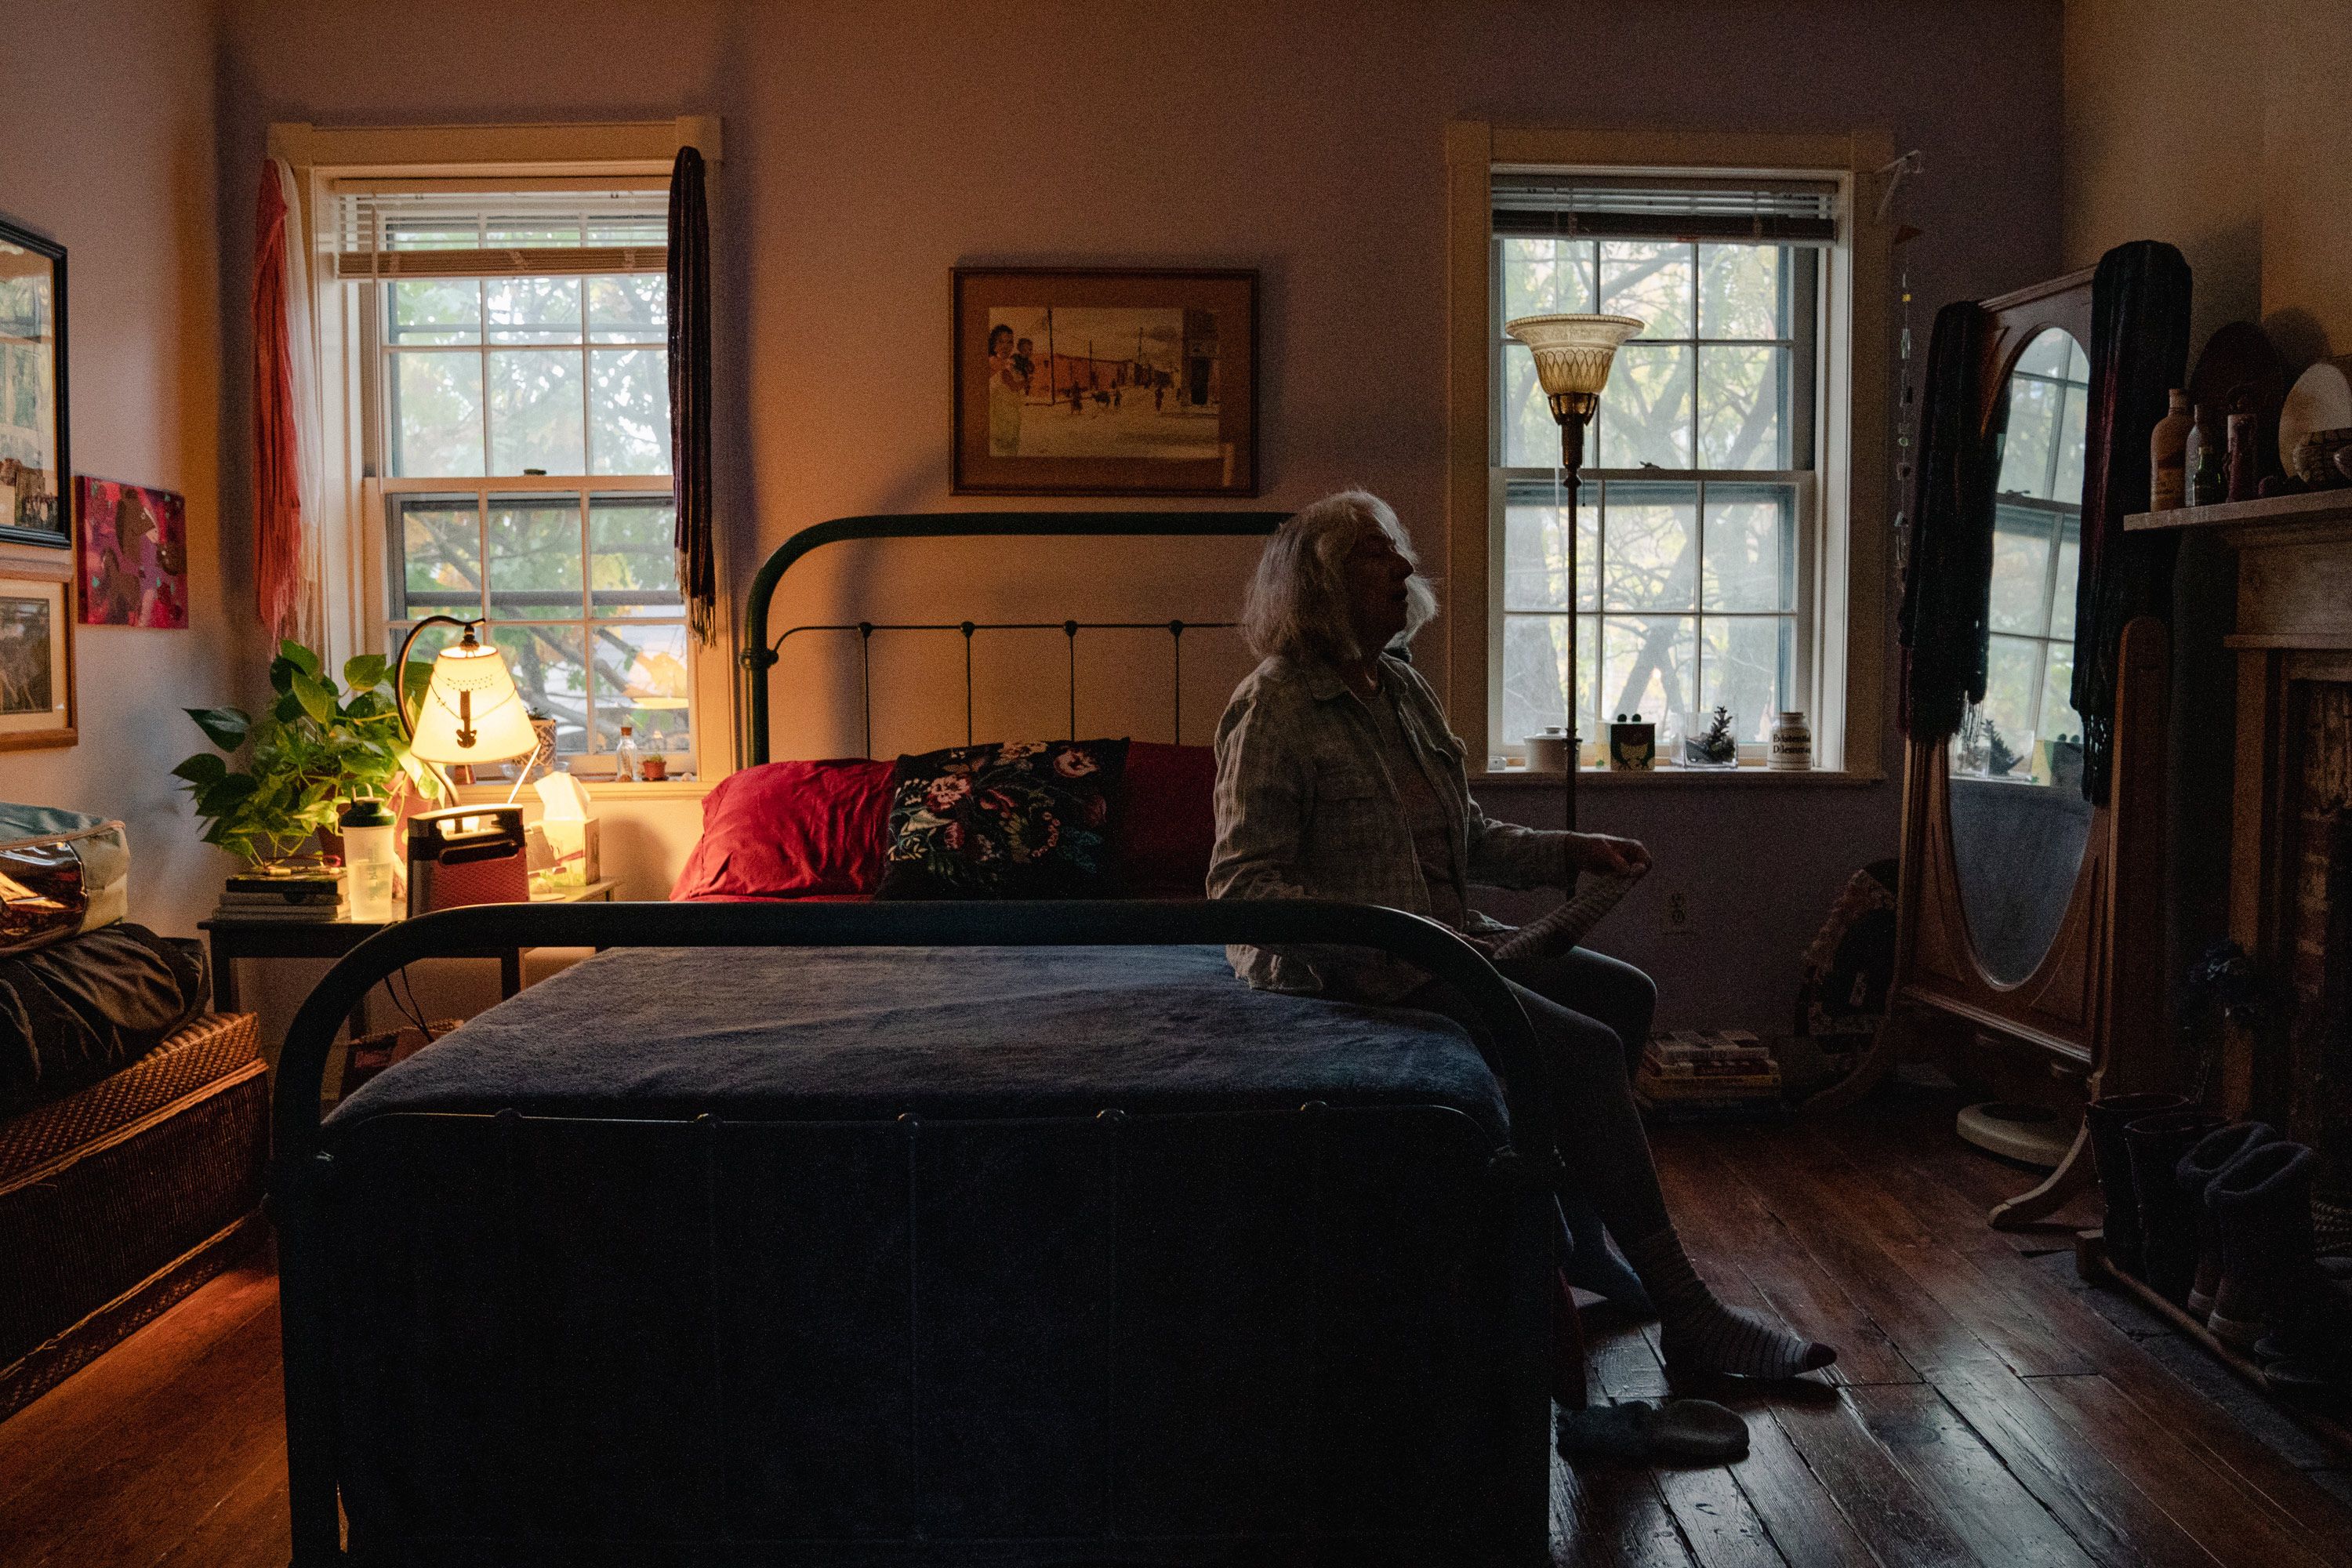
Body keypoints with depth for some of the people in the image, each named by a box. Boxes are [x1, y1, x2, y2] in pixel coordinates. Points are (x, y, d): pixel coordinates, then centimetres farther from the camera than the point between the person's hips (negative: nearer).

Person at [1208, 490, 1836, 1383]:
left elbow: (1469, 838, 22)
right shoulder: (1275, 708, -13)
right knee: (1585, 1048, -19)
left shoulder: (1403, 689, 13)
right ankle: (1686, 1318, -11)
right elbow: (1243, 885, -20)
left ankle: (1577, 1232, 20)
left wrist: (1570, 852, 7)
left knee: (1625, 992, 9)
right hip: (1355, 973, -10)